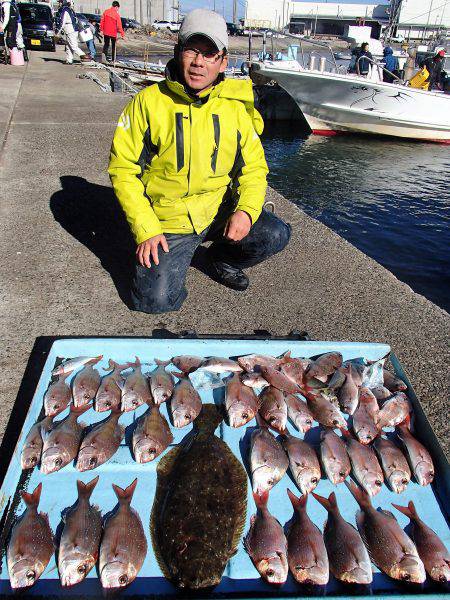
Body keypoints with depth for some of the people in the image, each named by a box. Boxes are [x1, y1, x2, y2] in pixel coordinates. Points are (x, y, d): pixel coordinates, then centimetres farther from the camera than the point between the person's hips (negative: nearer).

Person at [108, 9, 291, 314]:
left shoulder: (235, 108, 0)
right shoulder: (149, 101, -8)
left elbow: (254, 167, 5)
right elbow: (123, 169, -7)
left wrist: (246, 210, -17)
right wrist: (146, 230, -15)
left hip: (219, 210, 3)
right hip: (166, 221, -2)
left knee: (276, 235, -18)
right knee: (156, 300, -17)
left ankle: (221, 257, 14)